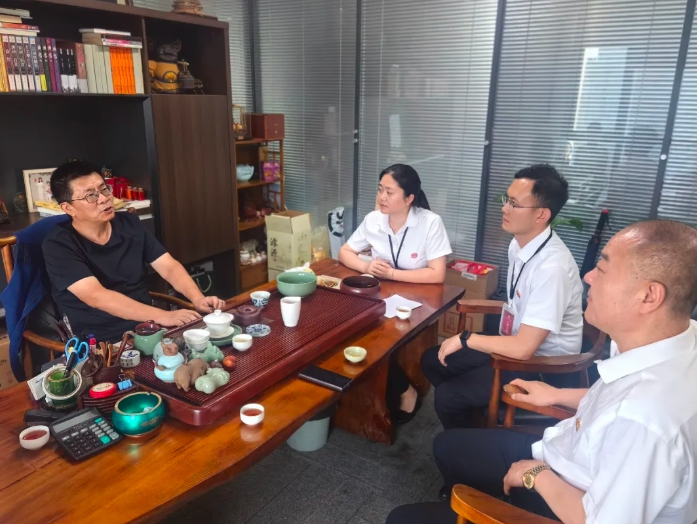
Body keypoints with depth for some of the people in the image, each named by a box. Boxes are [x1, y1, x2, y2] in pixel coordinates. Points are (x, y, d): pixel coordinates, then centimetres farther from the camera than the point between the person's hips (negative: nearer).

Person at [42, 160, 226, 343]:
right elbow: (96, 296, -22)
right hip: (100, 343, -6)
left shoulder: (130, 224, 6)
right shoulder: (58, 245, -10)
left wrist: (198, 299, -18)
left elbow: (169, 267, 2)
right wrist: (163, 316, -31)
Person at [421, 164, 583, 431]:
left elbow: (524, 347, -29)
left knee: (447, 396, -13)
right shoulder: (519, 244, -4)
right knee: (432, 360, 7)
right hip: (517, 342, 8)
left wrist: (464, 339, -19)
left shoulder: (552, 267, -31)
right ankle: (474, 418, 25)